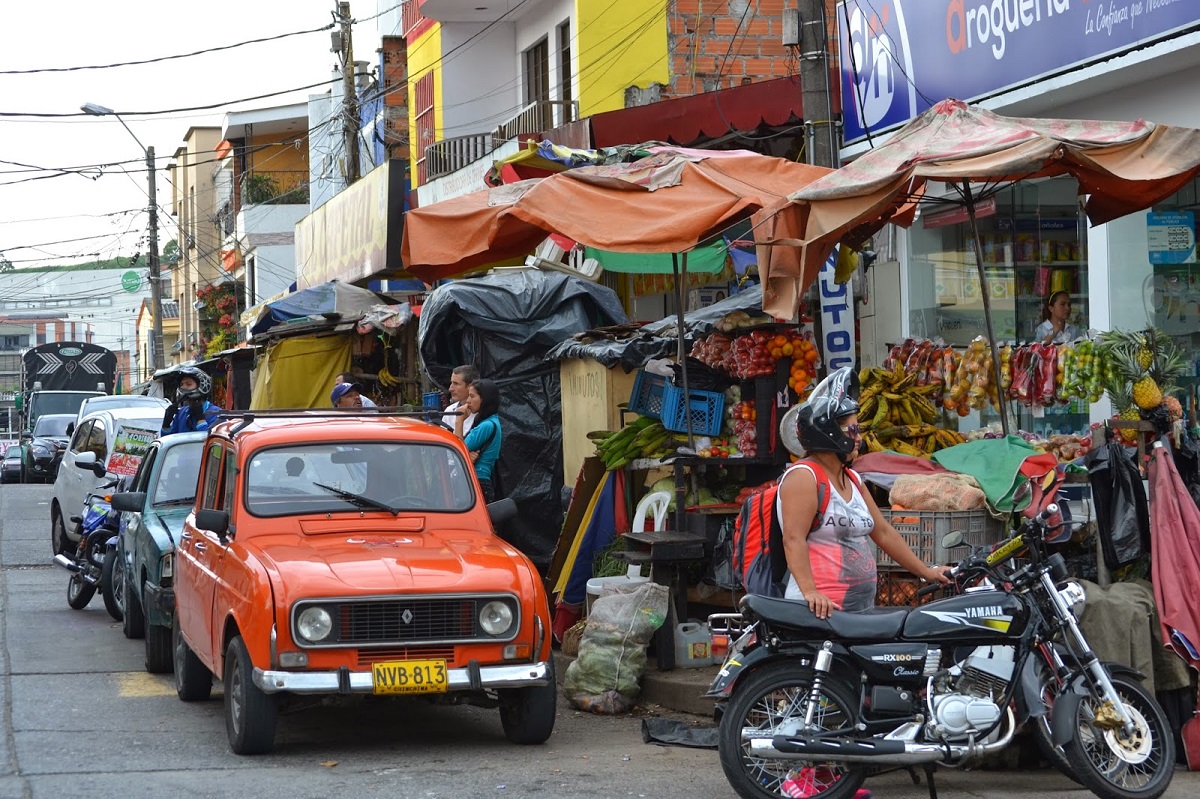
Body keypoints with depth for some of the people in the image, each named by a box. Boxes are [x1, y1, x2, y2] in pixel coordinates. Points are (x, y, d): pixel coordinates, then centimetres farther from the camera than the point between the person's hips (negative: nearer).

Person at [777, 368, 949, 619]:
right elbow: (794, 539, -20)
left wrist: (926, 572, 23)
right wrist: (810, 592, -31)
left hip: (861, 607, 9)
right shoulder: (803, 476, -10)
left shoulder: (852, 480, 20)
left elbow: (884, 533, 24)